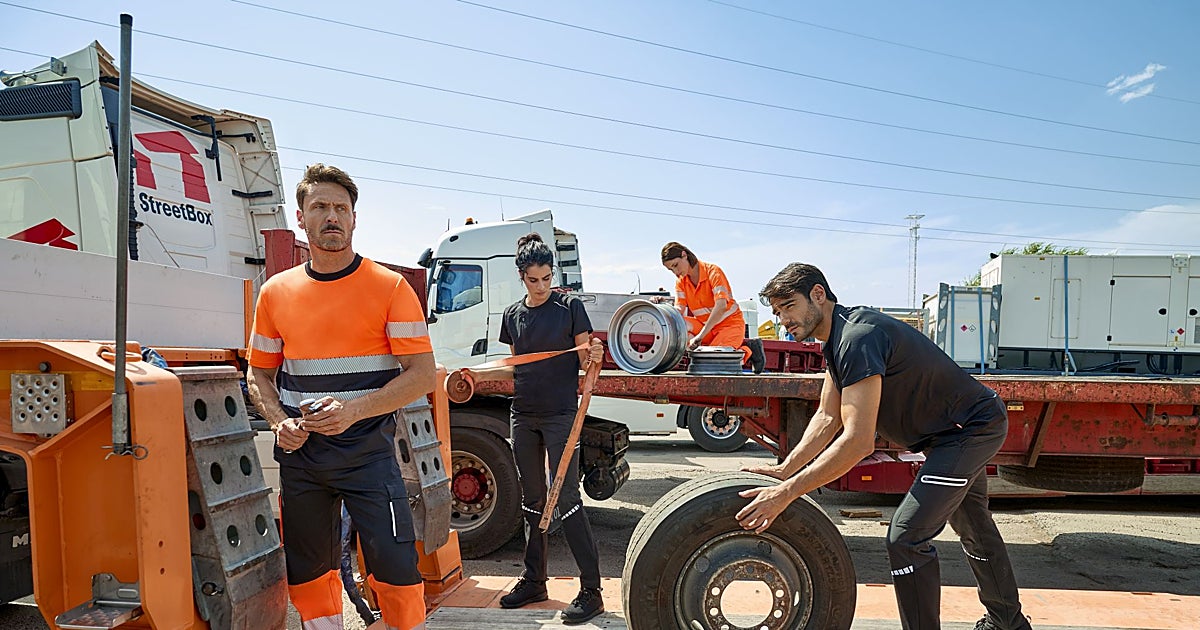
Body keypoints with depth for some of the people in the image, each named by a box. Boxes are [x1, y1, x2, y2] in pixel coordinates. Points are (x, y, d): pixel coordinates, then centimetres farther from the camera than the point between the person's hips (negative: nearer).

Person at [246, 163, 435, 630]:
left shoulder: (390, 288, -4)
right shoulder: (275, 292, 7)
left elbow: (422, 373, -8)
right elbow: (259, 374, 15)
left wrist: (354, 410, -20)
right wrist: (279, 421, -5)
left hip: (367, 451, -4)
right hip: (300, 453, 4)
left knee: (394, 566, -6)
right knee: (307, 570, 14)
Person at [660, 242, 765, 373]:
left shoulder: (713, 271, -17)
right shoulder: (680, 281, 3)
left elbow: (721, 305, -30)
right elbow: (679, 308, -7)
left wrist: (700, 336, -38)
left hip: (730, 324, -7)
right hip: (704, 325, 7)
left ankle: (748, 350, 0)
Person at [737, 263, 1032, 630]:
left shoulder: (857, 338, -31)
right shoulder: (838, 338, 2)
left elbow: (858, 441, -37)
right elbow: (828, 417, 2)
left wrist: (787, 492, -38)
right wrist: (785, 470, -8)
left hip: (972, 430, -11)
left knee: (907, 537, -16)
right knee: (972, 526, 27)